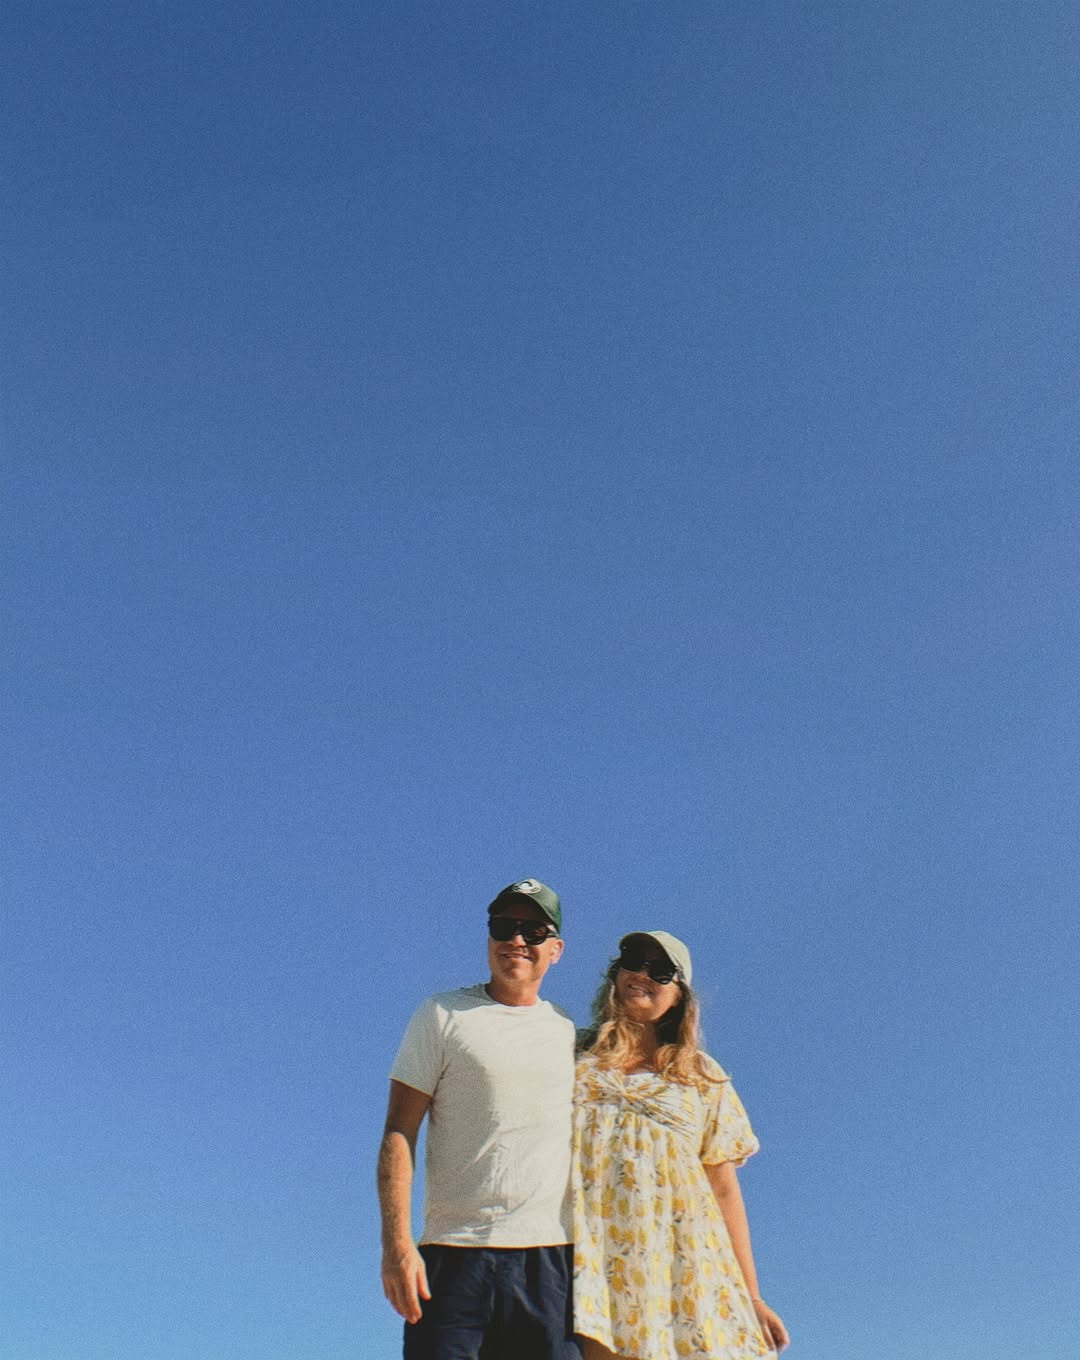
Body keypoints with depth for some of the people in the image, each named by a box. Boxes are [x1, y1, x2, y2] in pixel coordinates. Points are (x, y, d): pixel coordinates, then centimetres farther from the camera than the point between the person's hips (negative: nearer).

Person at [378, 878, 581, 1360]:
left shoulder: (570, 1034, 14)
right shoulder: (442, 1015, 4)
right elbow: (398, 1133, -1)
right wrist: (396, 1242, -12)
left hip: (552, 1257, 3)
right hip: (454, 1254, -3)